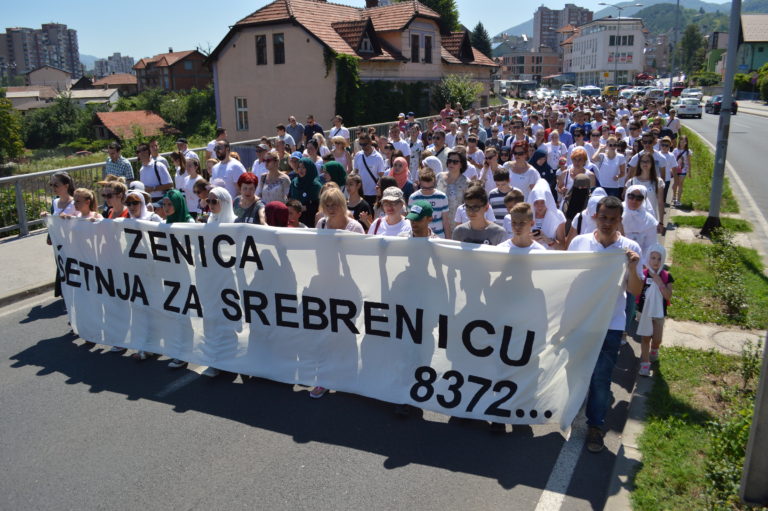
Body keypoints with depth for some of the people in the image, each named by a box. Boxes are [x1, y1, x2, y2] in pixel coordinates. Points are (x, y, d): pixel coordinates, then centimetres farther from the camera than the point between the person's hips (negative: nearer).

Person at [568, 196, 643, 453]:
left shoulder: (630, 248, -7)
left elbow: (635, 291, -8)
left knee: (601, 379, 3)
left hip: (610, 324, -2)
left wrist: (633, 267, -24)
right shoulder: (579, 242, -3)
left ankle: (595, 426, 21)